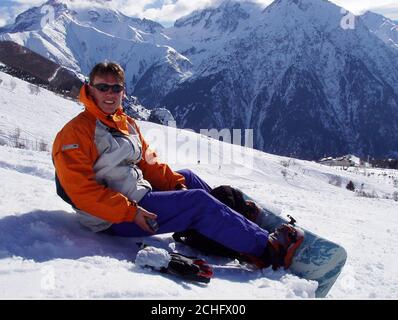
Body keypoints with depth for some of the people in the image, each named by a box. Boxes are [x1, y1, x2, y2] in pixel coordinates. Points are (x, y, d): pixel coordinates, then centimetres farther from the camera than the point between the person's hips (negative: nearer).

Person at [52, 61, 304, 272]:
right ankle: (267, 249, -11)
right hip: (114, 219, -9)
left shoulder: (126, 123, 12)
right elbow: (82, 190, -21)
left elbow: (148, 161, 15)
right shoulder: (75, 134, -14)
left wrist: (176, 183, 0)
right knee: (198, 201, -16)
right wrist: (130, 212, -26)